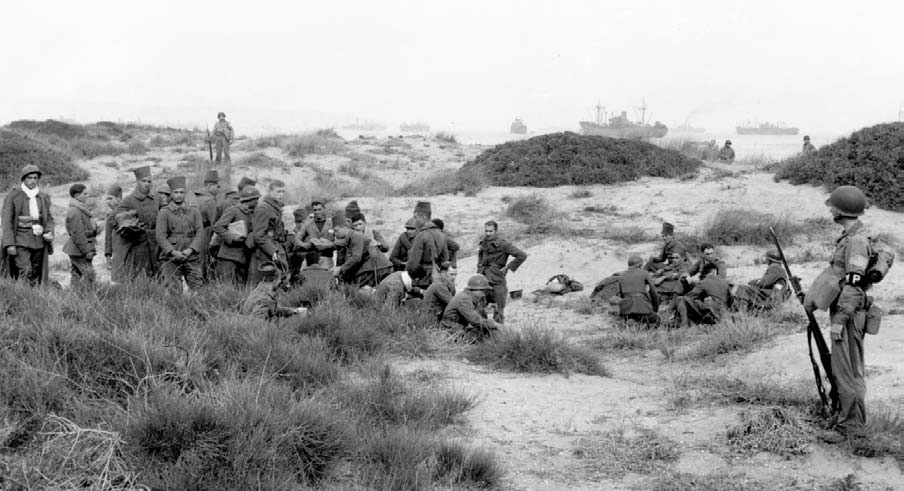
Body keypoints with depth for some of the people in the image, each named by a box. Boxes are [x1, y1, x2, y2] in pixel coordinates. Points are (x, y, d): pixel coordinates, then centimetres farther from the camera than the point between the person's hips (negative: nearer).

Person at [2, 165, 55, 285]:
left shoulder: (44, 197, 12)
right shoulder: (13, 196, -1)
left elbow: (49, 218, 17)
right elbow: (7, 221, -4)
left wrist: (49, 232, -5)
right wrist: (9, 244, -12)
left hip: (39, 240, 5)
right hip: (21, 240, -5)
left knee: (36, 273, 6)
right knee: (25, 272, -16)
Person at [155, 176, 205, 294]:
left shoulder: (194, 212, 13)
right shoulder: (164, 213, 6)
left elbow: (200, 233, 3)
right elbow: (160, 236, -3)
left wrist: (190, 250, -13)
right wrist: (173, 252, -17)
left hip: (192, 258, 2)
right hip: (170, 259, -2)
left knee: (198, 289, -5)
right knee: (174, 292, -6)